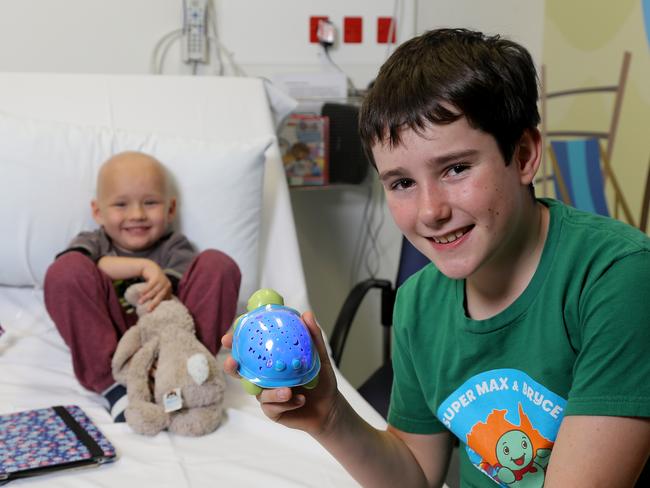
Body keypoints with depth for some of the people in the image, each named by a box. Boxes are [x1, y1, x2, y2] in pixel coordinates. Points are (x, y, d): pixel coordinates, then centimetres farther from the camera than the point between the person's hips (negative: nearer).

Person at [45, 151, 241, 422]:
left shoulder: (174, 247, 18)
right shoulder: (93, 242, 17)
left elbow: (172, 291, -4)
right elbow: (78, 267, -11)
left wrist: (163, 288, -29)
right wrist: (144, 266, -20)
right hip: (108, 337, 0)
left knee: (218, 264, -13)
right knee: (67, 269, -22)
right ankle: (112, 384, -28)